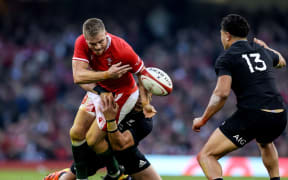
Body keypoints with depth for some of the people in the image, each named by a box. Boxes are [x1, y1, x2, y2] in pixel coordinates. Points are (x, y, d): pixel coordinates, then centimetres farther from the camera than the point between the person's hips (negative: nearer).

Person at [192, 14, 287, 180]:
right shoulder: (262, 51, 19)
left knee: (206, 156, -3)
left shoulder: (226, 58, 1)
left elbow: (222, 93, -12)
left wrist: (203, 120, -2)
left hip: (251, 115, -6)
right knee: (265, 142, 42)